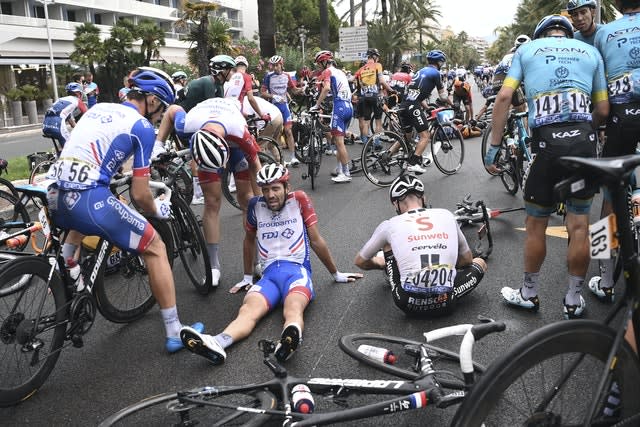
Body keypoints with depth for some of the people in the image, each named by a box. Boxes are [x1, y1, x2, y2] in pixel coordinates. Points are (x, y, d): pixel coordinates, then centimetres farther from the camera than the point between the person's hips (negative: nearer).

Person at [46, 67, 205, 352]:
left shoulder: (99, 108, 19)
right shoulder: (142, 127, -2)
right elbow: (139, 194, -3)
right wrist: (157, 210, 16)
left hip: (56, 195, 8)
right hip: (89, 198, -8)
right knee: (155, 249, 4)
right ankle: (174, 333, 6)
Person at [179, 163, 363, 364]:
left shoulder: (299, 200, 6)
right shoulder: (256, 205, 12)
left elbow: (316, 240, 12)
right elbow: (249, 240, 29)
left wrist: (336, 274, 18)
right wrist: (247, 277, 34)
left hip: (297, 270, -2)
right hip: (269, 274, 2)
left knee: (293, 308, -36)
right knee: (248, 310, -30)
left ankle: (291, 339, -67)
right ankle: (216, 344, -56)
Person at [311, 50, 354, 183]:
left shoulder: (328, 71, -1)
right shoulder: (341, 72, 23)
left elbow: (327, 88, -19)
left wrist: (317, 105, -17)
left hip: (339, 107, -8)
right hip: (349, 107, 9)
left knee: (339, 142, -6)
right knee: (338, 140, 18)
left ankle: (346, 174, -6)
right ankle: (339, 169, 22)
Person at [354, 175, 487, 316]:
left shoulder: (389, 225, 3)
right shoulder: (447, 215, 7)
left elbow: (359, 261, 19)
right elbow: (467, 259, 19)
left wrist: (381, 264, 40)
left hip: (409, 305, 0)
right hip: (445, 304, 0)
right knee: (480, 263, 27)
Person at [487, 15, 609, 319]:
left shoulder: (527, 49, 14)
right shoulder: (590, 52, 19)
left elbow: (504, 97, 0)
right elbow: (603, 109, 14)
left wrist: (494, 145, 3)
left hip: (546, 143, -2)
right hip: (584, 142, 2)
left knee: (535, 226, 11)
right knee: (579, 226, 10)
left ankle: (528, 294, 25)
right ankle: (574, 301, 23)